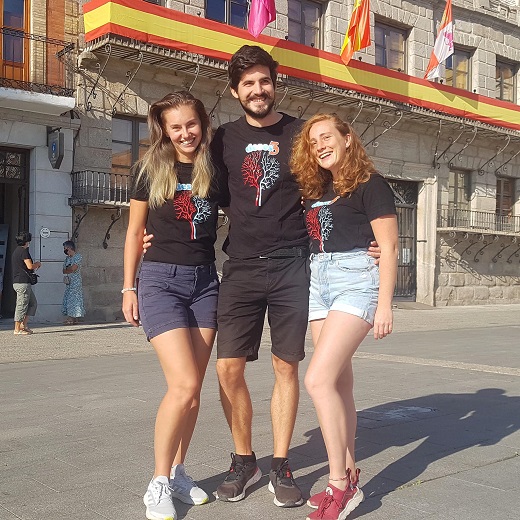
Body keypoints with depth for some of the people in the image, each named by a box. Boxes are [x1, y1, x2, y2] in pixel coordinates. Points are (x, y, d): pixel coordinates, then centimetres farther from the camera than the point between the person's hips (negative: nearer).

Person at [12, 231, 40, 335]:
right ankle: (17, 329, -2)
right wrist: (38, 264, 0)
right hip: (22, 283, -10)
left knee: (33, 303, 15)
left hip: (17, 282, 10)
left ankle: (23, 324, 14)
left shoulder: (16, 251, 18)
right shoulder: (23, 251, -12)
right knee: (22, 305, -5)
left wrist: (34, 267, 19)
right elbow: (30, 266, -19)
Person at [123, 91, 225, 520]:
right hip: (160, 279, -3)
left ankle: (177, 472, 21)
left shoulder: (214, 171, 6)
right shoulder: (153, 170, 1)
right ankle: (159, 483, 2)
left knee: (192, 389, 5)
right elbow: (135, 232, 6)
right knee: (184, 386, -14)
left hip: (204, 280, 3)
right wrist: (128, 287, 3)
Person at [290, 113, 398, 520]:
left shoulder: (370, 184, -4)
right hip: (319, 281, 7)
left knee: (319, 379, -17)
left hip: (356, 279, -7)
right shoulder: (315, 189, 16)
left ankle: (341, 483, -8)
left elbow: (388, 247, -8)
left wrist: (384, 305, -13)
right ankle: (349, 475, 16)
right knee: (339, 382, 8)